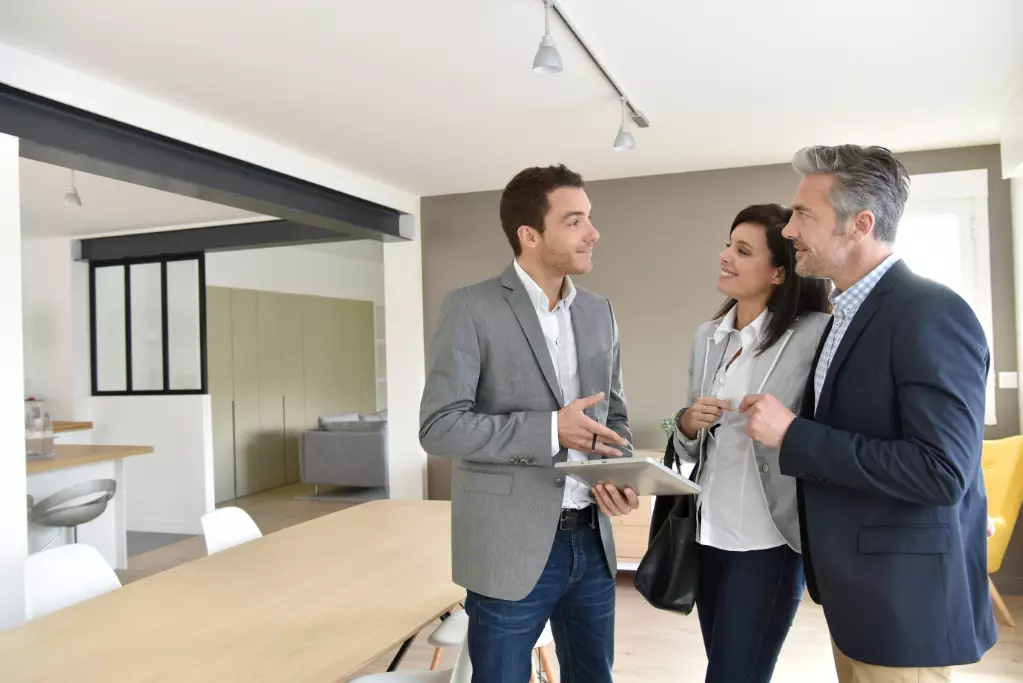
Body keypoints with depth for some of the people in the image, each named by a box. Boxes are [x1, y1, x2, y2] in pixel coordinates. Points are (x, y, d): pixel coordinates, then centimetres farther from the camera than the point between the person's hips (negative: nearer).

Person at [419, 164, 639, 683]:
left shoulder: (599, 311, 7)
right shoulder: (470, 308, -10)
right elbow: (439, 426, -16)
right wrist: (551, 429, -21)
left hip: (591, 542, 5)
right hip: (511, 549, -5)